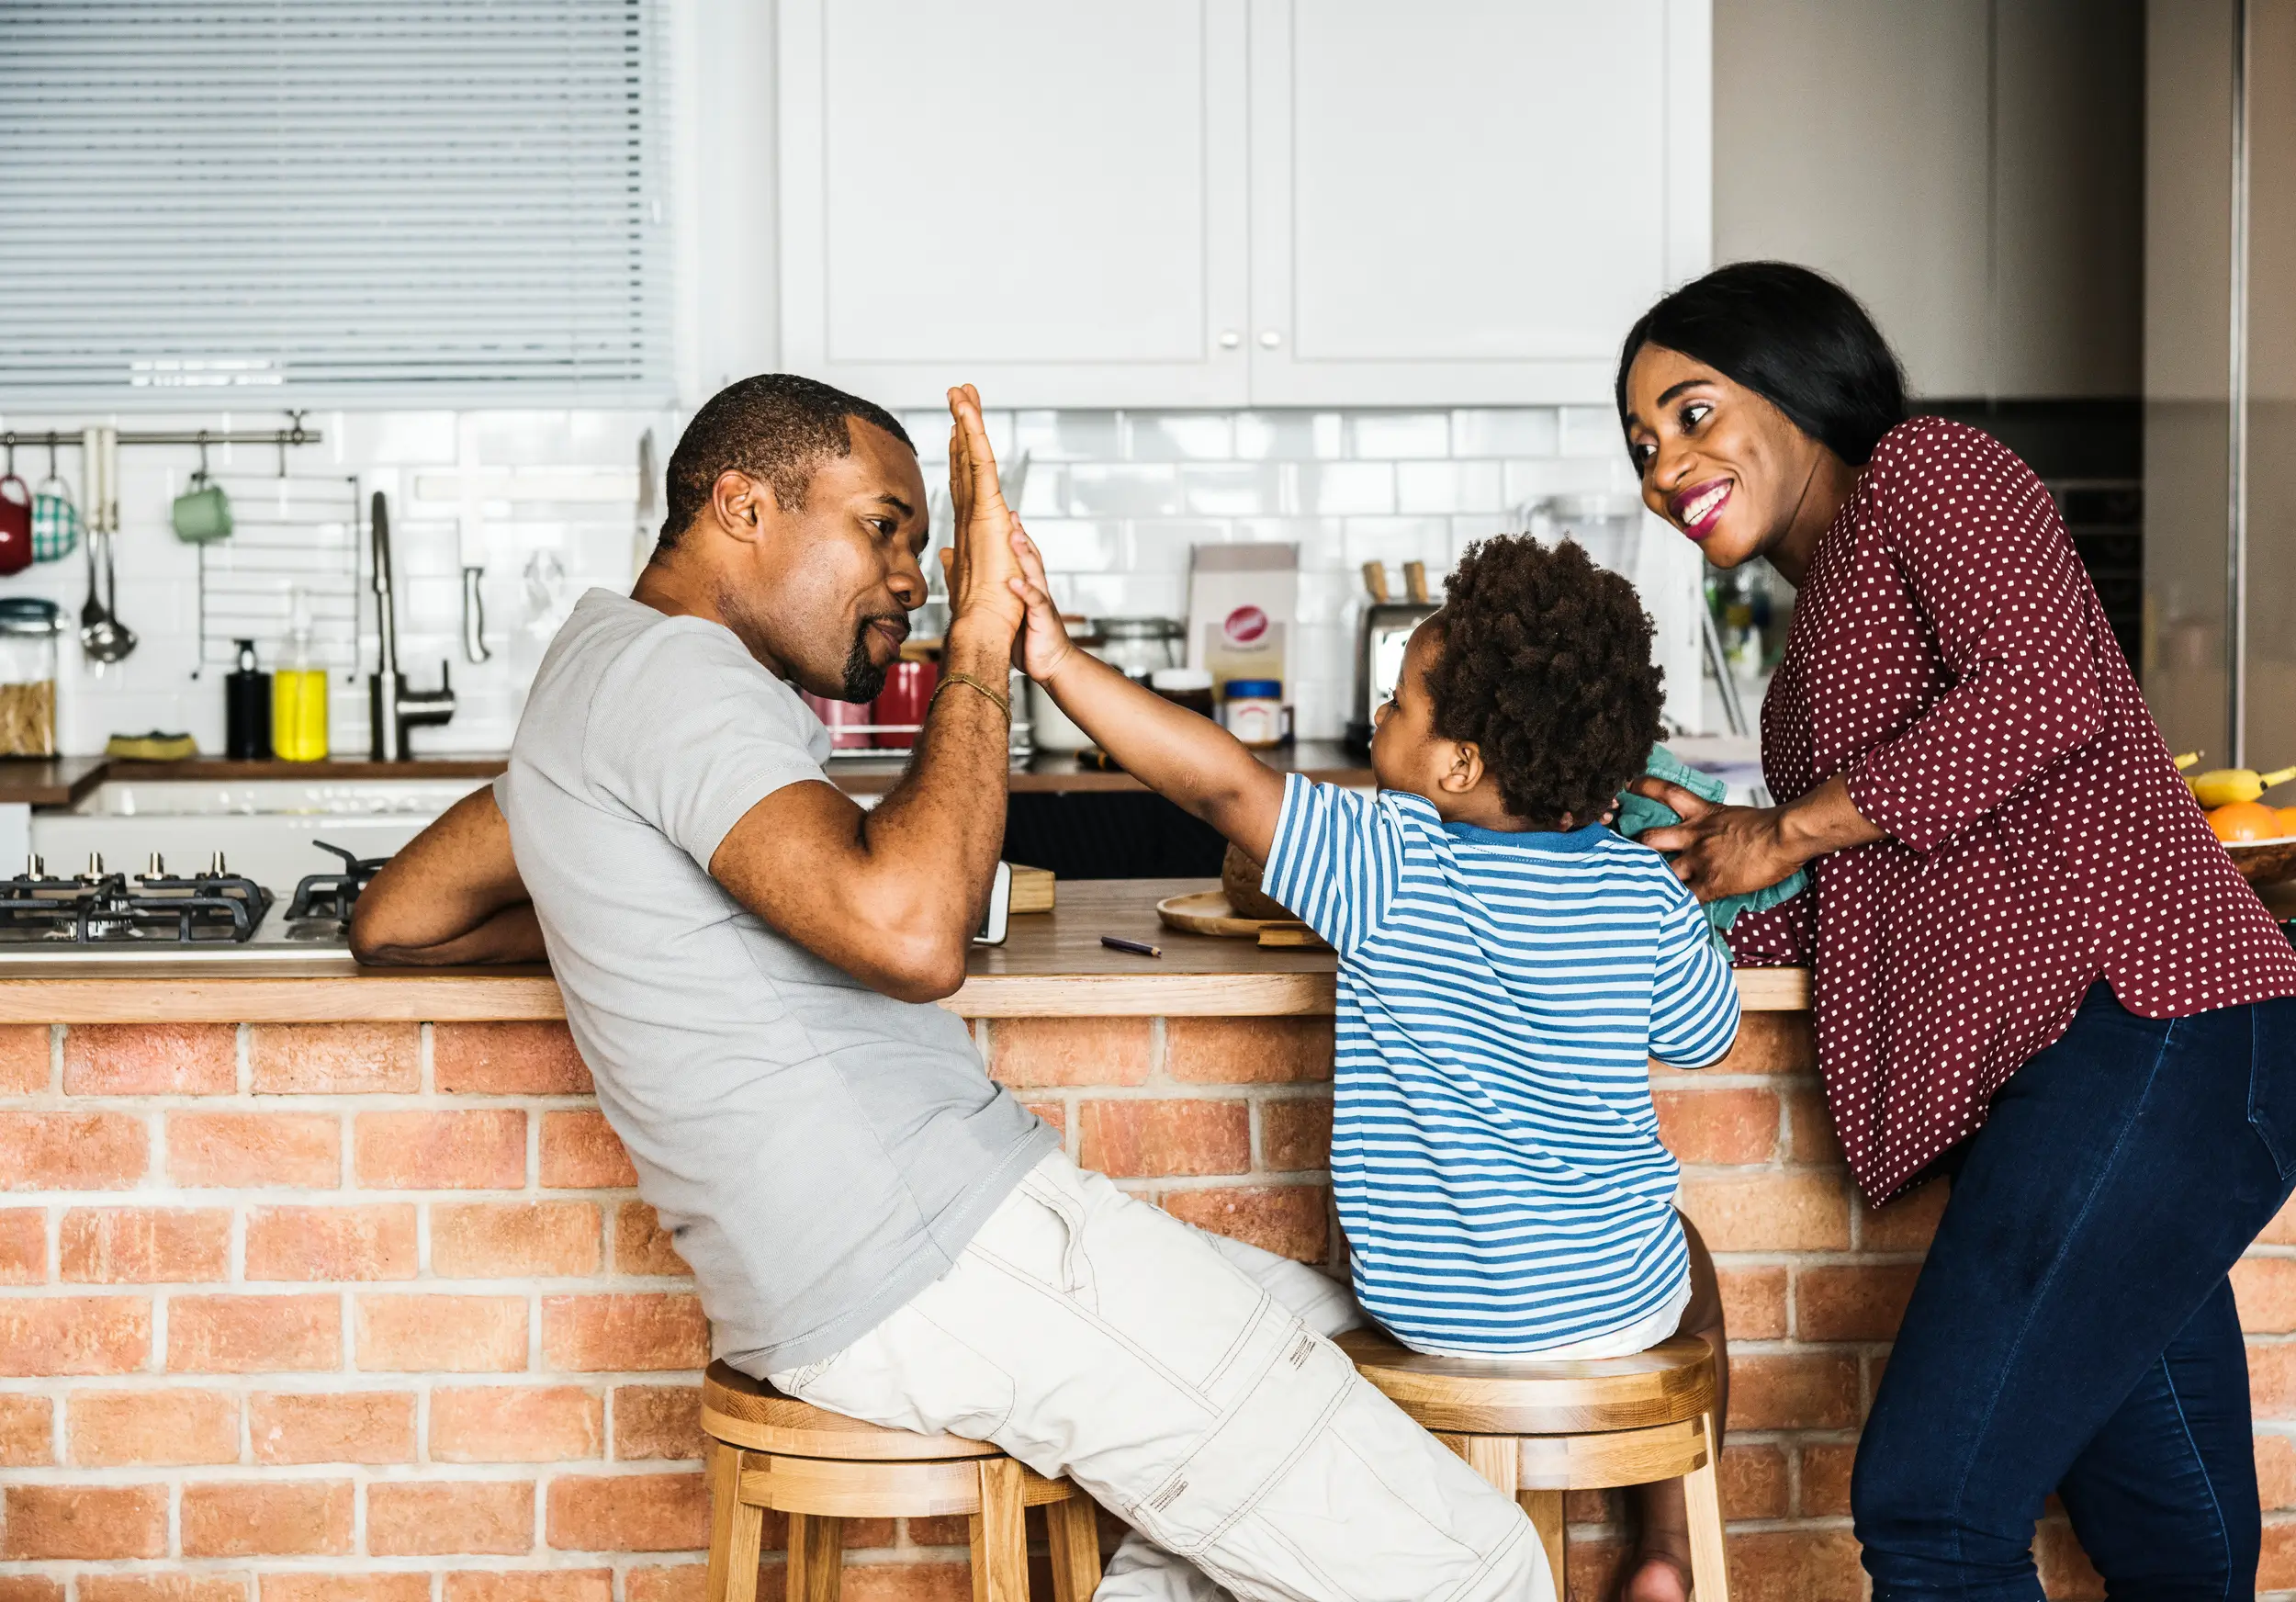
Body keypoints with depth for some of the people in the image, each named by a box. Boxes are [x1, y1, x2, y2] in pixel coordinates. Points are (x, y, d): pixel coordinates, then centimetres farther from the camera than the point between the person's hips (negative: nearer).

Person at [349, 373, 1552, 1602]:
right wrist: (979, 642, -17)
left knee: (1339, 1326, 26)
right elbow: (910, 930, -29)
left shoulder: (603, 669, 20)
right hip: (934, 1259, -11)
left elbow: (393, 921, 29)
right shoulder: (671, 667, -13)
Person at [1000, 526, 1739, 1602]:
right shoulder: (1645, 894, -9)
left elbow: (1224, 780, -27)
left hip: (1434, 1311, -1)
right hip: (1622, 1303, 1)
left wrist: (1061, 663, -24)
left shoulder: (1391, 869, -19)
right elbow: (1706, 1037, 8)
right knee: (1686, 1261, 35)